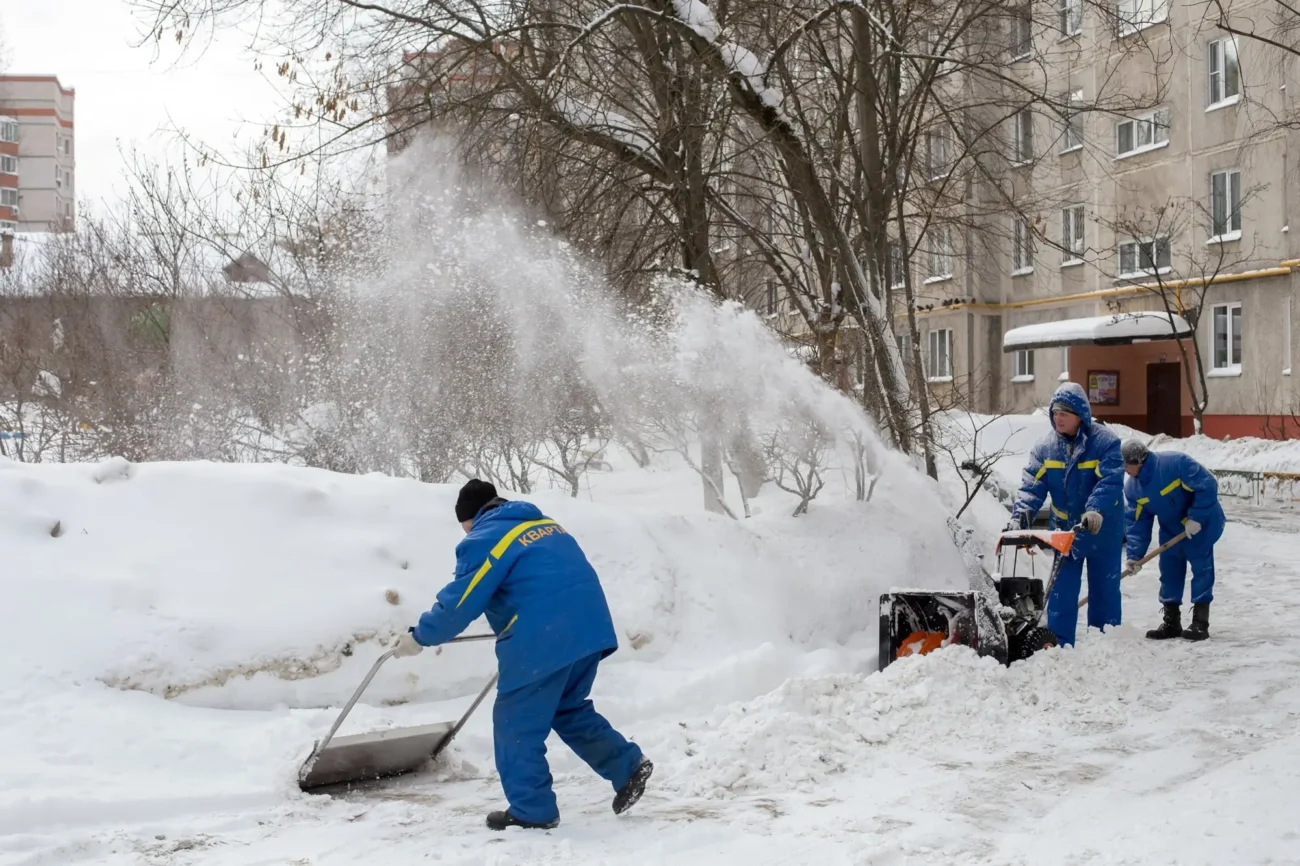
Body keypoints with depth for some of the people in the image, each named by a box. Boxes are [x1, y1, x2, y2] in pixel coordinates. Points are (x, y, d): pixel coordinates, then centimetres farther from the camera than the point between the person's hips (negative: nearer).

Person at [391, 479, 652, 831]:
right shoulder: (544, 524, 22)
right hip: (588, 626, 8)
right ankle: (629, 765, 17)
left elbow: (458, 604, -5)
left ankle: (532, 811, 12)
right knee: (570, 710, 25)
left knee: (516, 725, 7)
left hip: (542, 640, -8)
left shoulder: (484, 540, -3)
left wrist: (419, 636, 9)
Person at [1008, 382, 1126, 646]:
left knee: (1104, 589, 8)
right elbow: (1032, 485, -9)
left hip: (1103, 531, -3)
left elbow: (1110, 482, -27)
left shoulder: (1105, 442, -15)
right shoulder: (1045, 447, -3)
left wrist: (1096, 511, -43)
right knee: (1061, 591, 3)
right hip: (1065, 530, 3)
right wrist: (1021, 514, -26)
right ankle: (1058, 644, 7)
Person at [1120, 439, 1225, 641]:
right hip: (1171, 528, 7)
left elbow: (1208, 486, -29)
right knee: (1169, 571, 6)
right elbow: (1138, 522, -6)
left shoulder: (1175, 463, -31)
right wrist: (1134, 555, -14)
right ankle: (1171, 621, 15)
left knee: (1201, 567, -6)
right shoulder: (1132, 486, -9)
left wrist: (1196, 518, -28)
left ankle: (1200, 622, -2)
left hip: (1201, 522, -7)